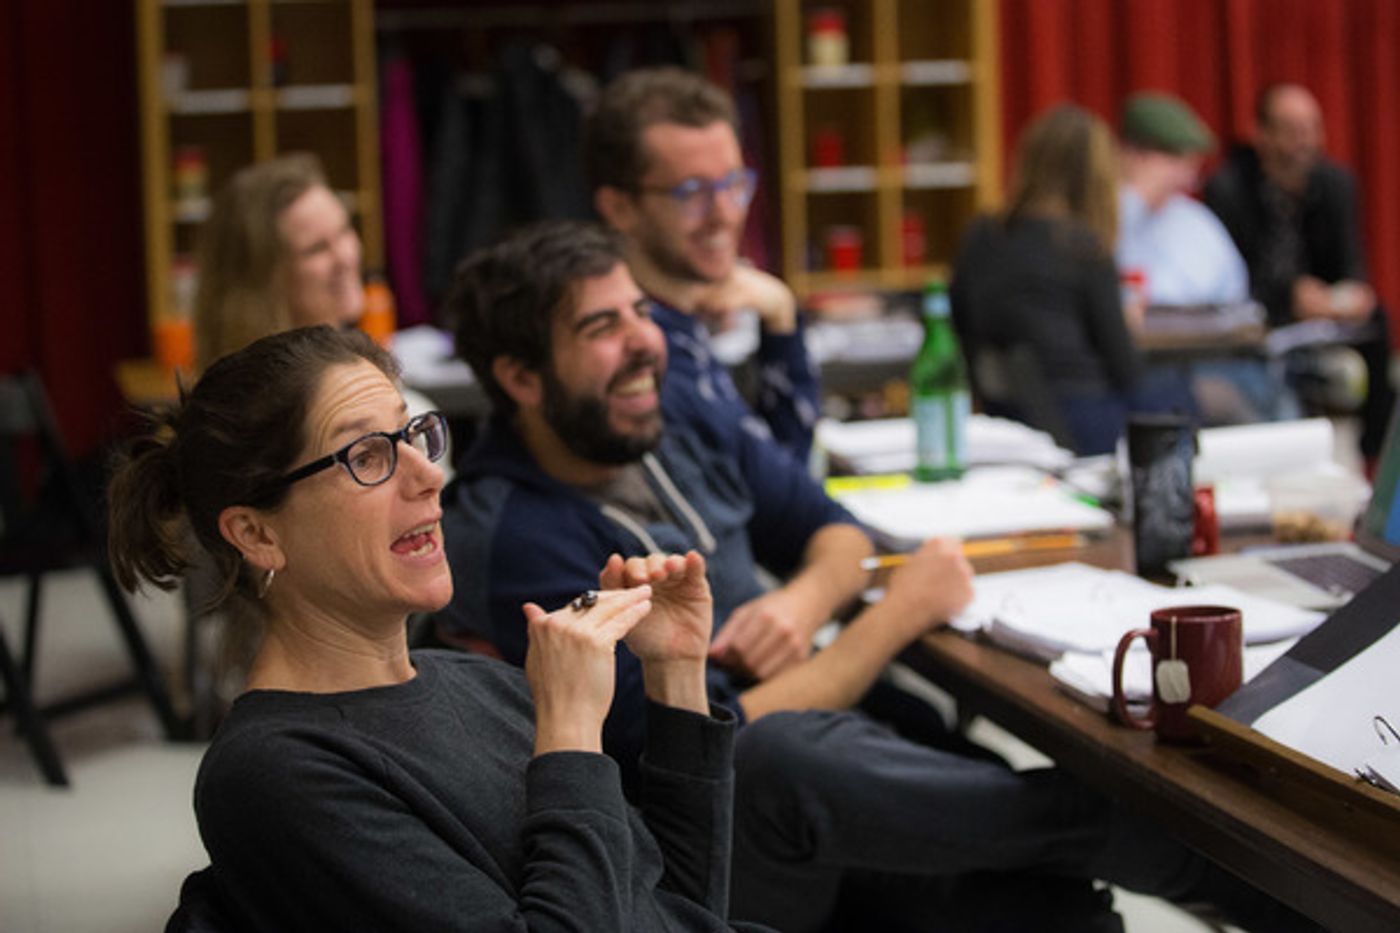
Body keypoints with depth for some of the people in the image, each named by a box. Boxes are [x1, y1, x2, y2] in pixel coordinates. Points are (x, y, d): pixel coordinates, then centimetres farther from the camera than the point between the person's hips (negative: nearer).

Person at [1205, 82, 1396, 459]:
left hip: (1318, 305, 4)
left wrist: (1354, 292, -25)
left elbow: (1351, 262, 0)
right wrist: (1290, 294, -33)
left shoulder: (1337, 181, -1)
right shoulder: (1225, 187, -15)